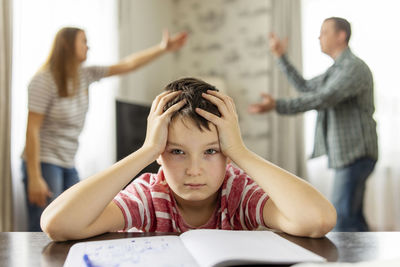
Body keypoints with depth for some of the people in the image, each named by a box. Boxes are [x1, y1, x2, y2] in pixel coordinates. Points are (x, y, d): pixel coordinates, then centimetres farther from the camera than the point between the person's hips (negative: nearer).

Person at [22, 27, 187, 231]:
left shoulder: (84, 76, 8)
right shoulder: (44, 80, -12)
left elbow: (127, 65, 10)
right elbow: (32, 130, -15)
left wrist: (163, 48, 6)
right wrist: (34, 178, -20)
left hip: (68, 165, 8)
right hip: (44, 162, -7)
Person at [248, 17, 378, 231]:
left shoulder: (354, 67, -14)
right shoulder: (338, 70, 18)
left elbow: (322, 99, -27)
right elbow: (306, 88, 24)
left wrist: (277, 106, -34)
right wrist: (281, 57, 21)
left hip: (355, 154, -10)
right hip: (346, 155, 10)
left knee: (342, 217, -10)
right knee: (352, 218, 13)